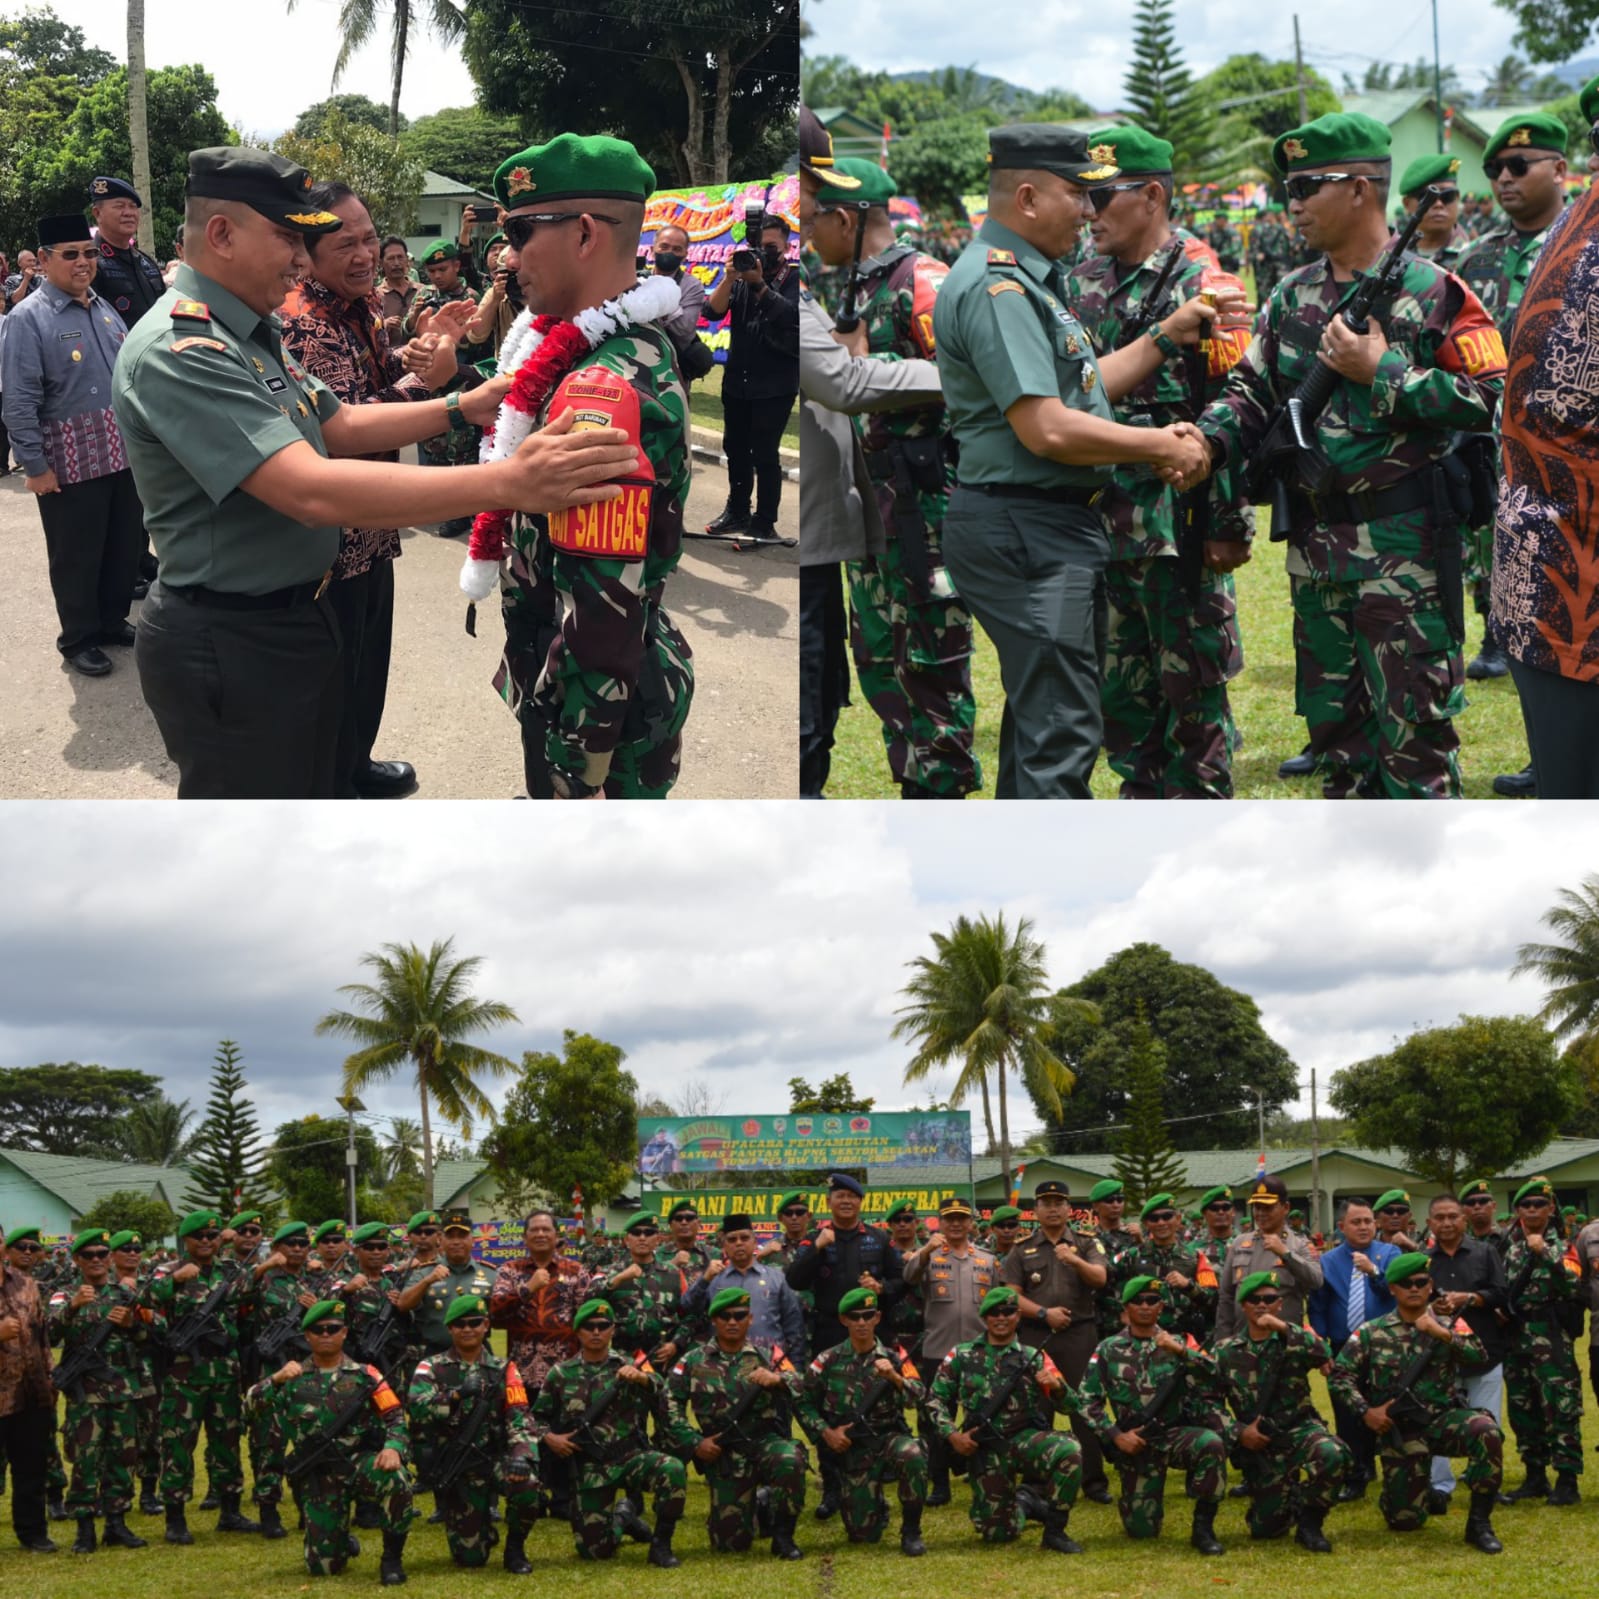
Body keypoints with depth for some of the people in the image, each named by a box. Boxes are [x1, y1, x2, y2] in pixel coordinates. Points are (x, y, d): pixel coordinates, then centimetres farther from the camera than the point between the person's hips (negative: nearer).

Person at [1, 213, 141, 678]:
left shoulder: (104, 310, 9)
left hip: (122, 454, 6)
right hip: (70, 463, -6)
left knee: (125, 543, 15)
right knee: (76, 554, 6)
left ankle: (112, 620, 34)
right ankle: (78, 639, 20)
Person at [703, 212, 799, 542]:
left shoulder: (794, 280, -4)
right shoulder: (742, 276, 5)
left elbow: (790, 315, -21)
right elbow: (713, 310, -6)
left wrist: (759, 284, -27)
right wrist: (729, 277, -20)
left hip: (775, 383, -5)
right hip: (737, 379, 5)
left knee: (764, 453, -6)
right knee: (735, 448, 14)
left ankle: (764, 523, 2)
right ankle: (737, 512, 28)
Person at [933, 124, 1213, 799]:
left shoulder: (1027, 278, 16)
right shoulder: (996, 287, -18)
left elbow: (1078, 388, 21)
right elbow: (1048, 429, -24)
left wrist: (1165, 338, 14)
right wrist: (1161, 446, -13)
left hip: (1055, 525, 11)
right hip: (1025, 532, -11)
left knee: (1040, 713, 18)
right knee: (1061, 730, -12)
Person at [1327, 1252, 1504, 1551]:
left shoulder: (1448, 1326, 5)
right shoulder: (1372, 1333, 5)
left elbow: (1479, 1357, -13)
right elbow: (1339, 1376, 1)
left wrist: (1441, 1333, -24)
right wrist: (1366, 1410, -10)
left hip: (1445, 1418, 0)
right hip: (1399, 1429, 0)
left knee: (1487, 1432, -34)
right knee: (1404, 1520, -5)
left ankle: (1479, 1523, -19)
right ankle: (1404, 1491, 36)